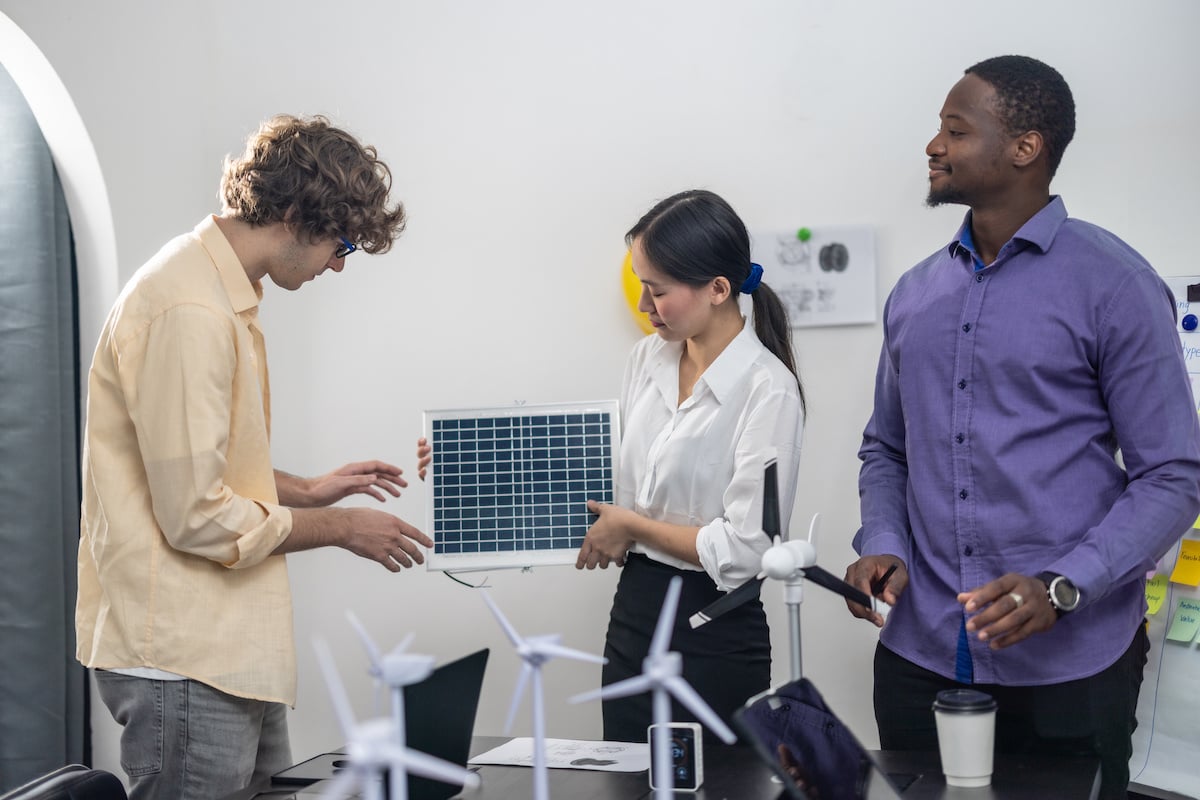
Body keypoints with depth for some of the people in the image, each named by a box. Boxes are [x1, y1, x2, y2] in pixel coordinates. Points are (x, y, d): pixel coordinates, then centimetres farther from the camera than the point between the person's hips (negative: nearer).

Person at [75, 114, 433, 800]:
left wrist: (307, 491, 13)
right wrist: (341, 528, -8)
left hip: (232, 651, 10)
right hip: (185, 660, -10)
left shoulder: (224, 293, 15)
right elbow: (197, 518, -20)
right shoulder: (190, 312, -20)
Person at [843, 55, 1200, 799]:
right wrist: (882, 546, -3)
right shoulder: (915, 294, 10)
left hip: (1067, 664, -4)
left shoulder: (1113, 284, -6)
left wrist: (1062, 588, -20)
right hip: (919, 654, 5)